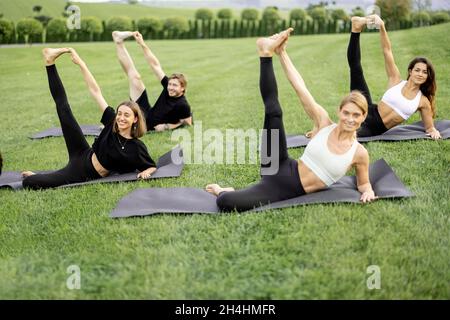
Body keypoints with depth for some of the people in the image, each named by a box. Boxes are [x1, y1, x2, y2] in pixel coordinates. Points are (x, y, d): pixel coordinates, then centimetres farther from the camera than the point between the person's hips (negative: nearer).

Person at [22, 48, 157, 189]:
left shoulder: (137, 148, -21)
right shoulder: (112, 122, -10)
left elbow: (152, 166, -5)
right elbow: (96, 92, -11)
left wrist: (146, 172, -30)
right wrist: (80, 63, -13)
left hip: (85, 176, -4)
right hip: (83, 156, 4)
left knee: (28, 182, -15)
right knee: (63, 109, 5)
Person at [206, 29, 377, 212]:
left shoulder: (359, 153, -3)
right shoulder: (324, 122, -2)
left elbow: (363, 183, 14)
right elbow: (300, 88, -6)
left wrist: (368, 192, -12)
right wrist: (282, 54, -11)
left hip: (292, 192, -1)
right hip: (281, 171, 2)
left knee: (225, 203, -24)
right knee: (273, 112, -22)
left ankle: (224, 193, 10)